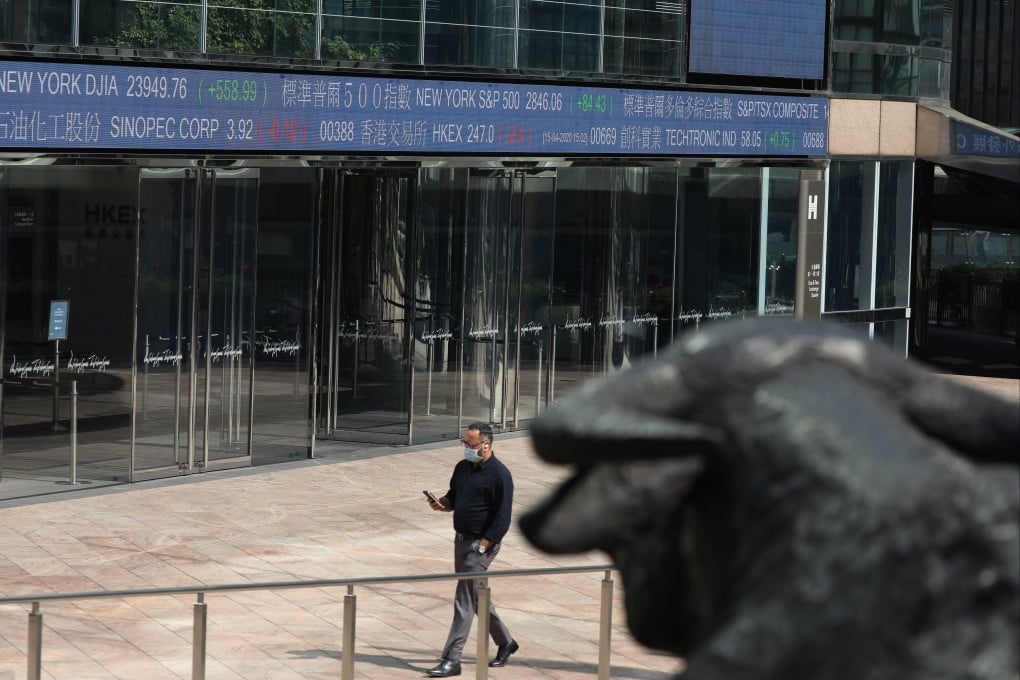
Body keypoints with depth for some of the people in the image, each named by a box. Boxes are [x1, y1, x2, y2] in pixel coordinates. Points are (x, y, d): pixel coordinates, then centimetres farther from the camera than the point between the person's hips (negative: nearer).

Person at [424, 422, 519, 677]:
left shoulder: (499, 474, -15)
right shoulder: (463, 467, 8)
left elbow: (502, 519, -16)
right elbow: (454, 496, 22)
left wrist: (482, 546, -19)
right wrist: (443, 503, -1)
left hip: (481, 544, -8)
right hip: (461, 540, 8)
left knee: (465, 600, -9)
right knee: (477, 597, 18)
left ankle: (451, 659, -8)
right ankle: (505, 642, 35)